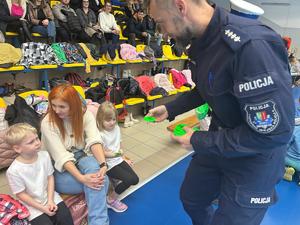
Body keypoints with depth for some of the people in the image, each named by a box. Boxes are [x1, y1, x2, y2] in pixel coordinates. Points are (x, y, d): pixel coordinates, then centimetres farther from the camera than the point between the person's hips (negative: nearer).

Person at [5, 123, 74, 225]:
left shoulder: (44, 155, -9)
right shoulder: (14, 171, -21)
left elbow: (50, 177, -2)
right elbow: (21, 194, -13)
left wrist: (50, 200, -9)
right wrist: (43, 208, -12)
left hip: (50, 196, 3)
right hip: (33, 206, -3)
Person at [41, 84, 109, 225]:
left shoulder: (85, 115, -7)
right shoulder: (48, 123, -16)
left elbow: (94, 141, -21)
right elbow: (61, 156, -24)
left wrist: (103, 164, -39)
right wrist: (82, 178, -36)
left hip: (81, 157, 3)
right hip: (60, 169, -3)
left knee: (93, 166, -35)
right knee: (102, 182, -29)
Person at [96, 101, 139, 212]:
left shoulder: (117, 128, 2)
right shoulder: (100, 134, -21)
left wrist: (124, 158, 10)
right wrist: (115, 154, -27)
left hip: (118, 160, 7)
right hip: (108, 164, -7)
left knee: (135, 179, -1)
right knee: (130, 179, -15)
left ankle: (119, 183, 26)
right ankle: (111, 199, 6)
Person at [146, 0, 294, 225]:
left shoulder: (253, 45, -32)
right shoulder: (201, 40, -4)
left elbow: (274, 133, -28)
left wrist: (198, 142, -21)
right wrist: (170, 109, 6)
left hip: (254, 155, -7)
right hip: (220, 140, 8)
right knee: (191, 198, 25)